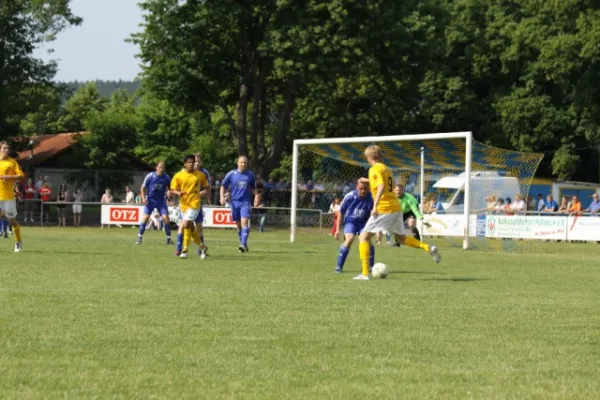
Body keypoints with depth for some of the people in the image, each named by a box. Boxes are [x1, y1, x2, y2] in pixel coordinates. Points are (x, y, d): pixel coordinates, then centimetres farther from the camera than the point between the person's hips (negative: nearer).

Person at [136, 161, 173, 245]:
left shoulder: (167, 178, -6)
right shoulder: (150, 176, -10)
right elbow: (143, 187, 0)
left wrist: (169, 192, -13)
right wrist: (143, 198, -11)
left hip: (161, 200, 1)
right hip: (150, 200, -1)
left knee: (166, 218, -9)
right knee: (145, 217, -11)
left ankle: (169, 239, 3)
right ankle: (139, 238, -2)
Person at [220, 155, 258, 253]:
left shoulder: (250, 175, 5)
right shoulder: (231, 174, 3)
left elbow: (253, 188, 17)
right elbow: (223, 186, 9)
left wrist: (256, 196, 2)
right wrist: (222, 197, -5)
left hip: (246, 202, -2)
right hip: (235, 202, 2)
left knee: (244, 222, -19)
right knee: (238, 224, 9)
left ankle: (243, 244, -26)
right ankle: (243, 245, 22)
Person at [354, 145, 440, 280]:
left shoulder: (375, 169, -8)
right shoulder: (386, 169, 18)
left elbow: (381, 187, -24)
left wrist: (375, 205, -30)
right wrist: (368, 180, 41)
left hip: (384, 208, -8)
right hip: (396, 207, 8)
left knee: (363, 237, 0)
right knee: (401, 238, 24)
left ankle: (365, 273, -7)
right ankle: (428, 248, 2)